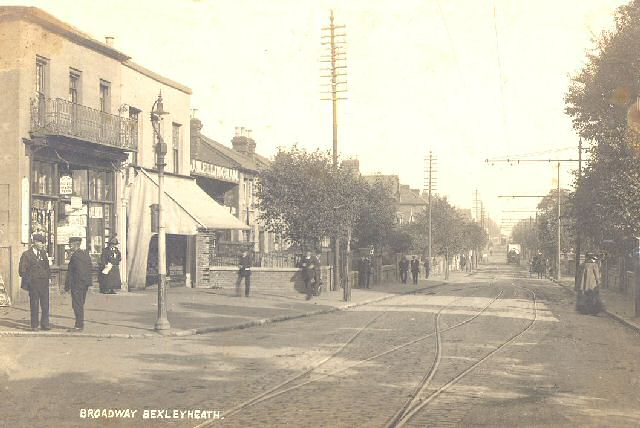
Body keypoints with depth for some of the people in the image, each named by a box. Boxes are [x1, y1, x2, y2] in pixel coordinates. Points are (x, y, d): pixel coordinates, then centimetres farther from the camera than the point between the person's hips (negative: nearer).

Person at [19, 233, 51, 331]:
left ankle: (44, 324, 9)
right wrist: (28, 280, -6)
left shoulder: (43, 253, 14)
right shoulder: (26, 254, -2)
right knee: (34, 305, 0)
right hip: (33, 283, -4)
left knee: (45, 304, 1)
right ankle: (34, 325, 8)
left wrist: (48, 276, 13)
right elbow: (22, 270, -2)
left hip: (44, 283, 4)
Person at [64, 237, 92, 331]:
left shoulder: (75, 256, -15)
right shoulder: (86, 254, 11)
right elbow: (89, 269, 14)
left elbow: (70, 272, -15)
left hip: (77, 284, -9)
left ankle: (79, 325, -2)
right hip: (85, 284, 9)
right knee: (80, 305, 15)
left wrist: (67, 285, -12)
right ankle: (80, 324, 19)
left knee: (77, 305, -4)